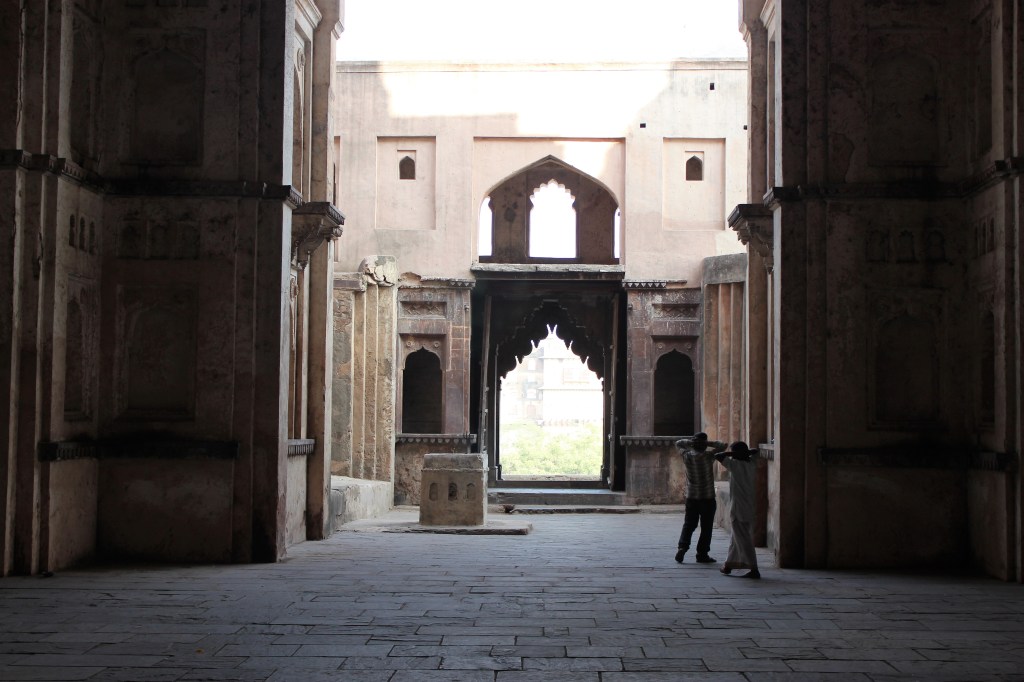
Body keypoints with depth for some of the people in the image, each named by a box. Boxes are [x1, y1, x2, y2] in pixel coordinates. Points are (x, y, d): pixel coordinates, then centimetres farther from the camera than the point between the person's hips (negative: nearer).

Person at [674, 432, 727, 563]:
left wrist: (691, 442, 2)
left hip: (691, 498, 4)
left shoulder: (687, 456, -2)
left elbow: (678, 443, 15)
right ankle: (702, 554, 4)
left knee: (689, 525, 12)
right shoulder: (708, 456, -14)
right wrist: (708, 443, -9)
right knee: (706, 528, 4)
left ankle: (682, 547, -5)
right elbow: (722, 446, -9)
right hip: (707, 498, -4)